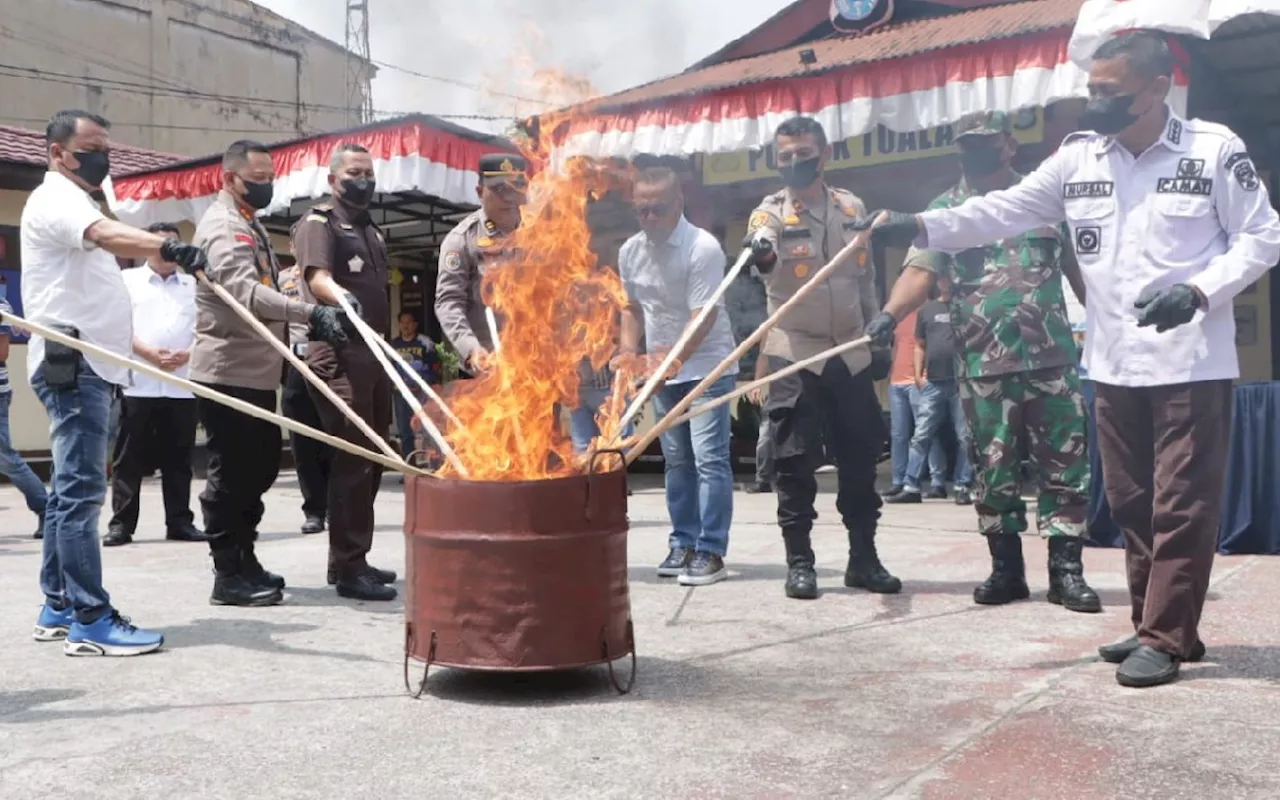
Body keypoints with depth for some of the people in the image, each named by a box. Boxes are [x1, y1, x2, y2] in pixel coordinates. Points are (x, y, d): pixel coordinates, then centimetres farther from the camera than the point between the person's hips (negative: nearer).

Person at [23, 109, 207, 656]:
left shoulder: (76, 203, 25)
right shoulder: (55, 199, -7)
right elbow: (107, 235, -32)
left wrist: (136, 347, 29)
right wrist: (165, 246, -49)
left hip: (87, 363, 10)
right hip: (73, 363, -10)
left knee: (71, 489, 11)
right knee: (81, 490, -12)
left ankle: (58, 609, 17)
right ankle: (91, 620, -12)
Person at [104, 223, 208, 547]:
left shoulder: (193, 284, 17)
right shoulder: (128, 280, 10)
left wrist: (187, 354, -10)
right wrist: (149, 353, -13)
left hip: (182, 385, 2)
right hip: (137, 383, -2)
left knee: (178, 458, 5)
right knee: (130, 457, 0)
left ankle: (179, 521, 11)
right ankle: (121, 523, 5)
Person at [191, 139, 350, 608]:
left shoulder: (251, 225, 20)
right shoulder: (223, 227, -12)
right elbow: (246, 292, -29)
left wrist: (310, 324, 16)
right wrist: (311, 314, -40)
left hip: (257, 371, 10)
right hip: (228, 371, -10)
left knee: (260, 467, 14)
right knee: (231, 473, -4)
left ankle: (245, 561, 26)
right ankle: (228, 575, 5)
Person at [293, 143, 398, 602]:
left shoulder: (371, 231, 23)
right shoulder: (319, 223, -3)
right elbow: (317, 277, -21)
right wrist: (341, 298, -43)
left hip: (373, 355, 9)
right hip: (340, 357, -9)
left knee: (371, 460, 12)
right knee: (353, 460, -11)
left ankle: (350, 560, 21)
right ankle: (349, 568, -7)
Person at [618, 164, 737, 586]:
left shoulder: (703, 247, -18)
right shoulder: (630, 251, 2)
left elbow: (703, 317, -23)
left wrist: (671, 361, -31)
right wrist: (628, 352, -2)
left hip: (705, 368, -6)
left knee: (709, 460, -8)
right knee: (676, 460, 11)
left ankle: (711, 552, -2)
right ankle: (683, 544, 21)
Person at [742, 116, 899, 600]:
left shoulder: (852, 208, 7)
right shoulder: (770, 212, -6)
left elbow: (866, 280, 15)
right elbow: (766, 259, -30)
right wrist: (761, 255, -53)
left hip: (851, 353, 4)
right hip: (793, 354, -3)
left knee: (860, 458, 7)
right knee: (795, 462, 0)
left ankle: (863, 558, 19)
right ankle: (799, 562, 10)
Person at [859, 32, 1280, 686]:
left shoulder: (1215, 150, -5)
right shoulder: (1078, 157, 4)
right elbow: (1004, 211, 1)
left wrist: (1199, 290, -18)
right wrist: (918, 226, -11)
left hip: (1192, 361, -4)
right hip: (1114, 364, 5)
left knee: (1182, 504, -1)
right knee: (1131, 503, 11)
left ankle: (1164, 639, 7)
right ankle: (1154, 626, 23)